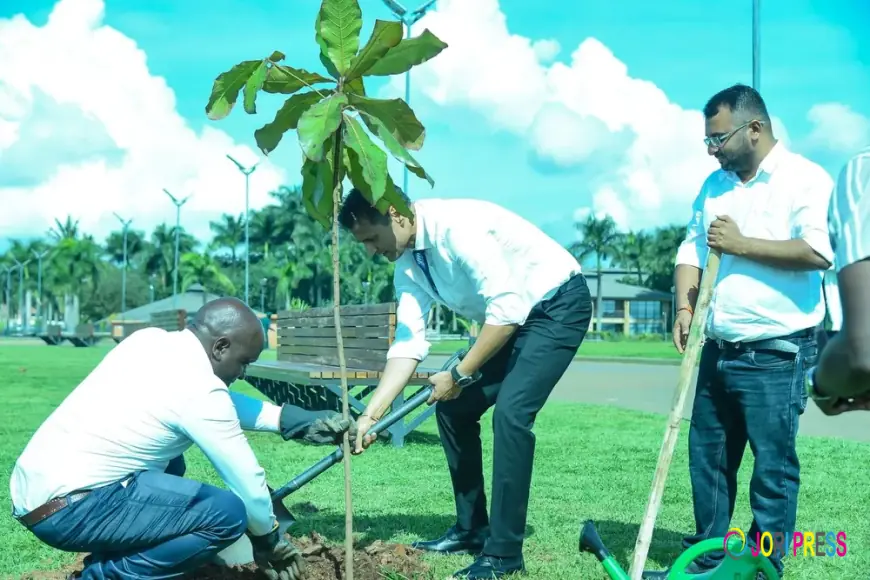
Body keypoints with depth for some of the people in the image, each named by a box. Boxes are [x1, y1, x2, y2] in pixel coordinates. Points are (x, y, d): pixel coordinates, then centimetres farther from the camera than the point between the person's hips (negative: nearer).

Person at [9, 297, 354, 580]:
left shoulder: (149, 340, 10)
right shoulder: (198, 388, -13)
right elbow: (247, 480, -4)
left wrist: (289, 420, 22)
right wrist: (269, 542, 13)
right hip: (67, 507, -10)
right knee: (228, 513, -16)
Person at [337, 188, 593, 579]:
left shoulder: (459, 226, -29)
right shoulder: (408, 264, -2)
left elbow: (506, 309, -30)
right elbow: (408, 343, -2)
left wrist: (461, 375, -22)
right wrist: (371, 414, -10)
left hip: (558, 304, -9)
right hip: (510, 316, 9)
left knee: (510, 411, -22)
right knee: (452, 407, 6)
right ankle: (471, 529, 19)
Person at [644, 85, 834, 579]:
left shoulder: (806, 179, -9)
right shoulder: (715, 185, 13)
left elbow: (820, 253, -22)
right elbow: (691, 250, 13)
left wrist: (742, 245, -18)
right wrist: (684, 307, -4)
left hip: (775, 355, -7)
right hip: (717, 351, 7)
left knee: (773, 466, 0)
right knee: (708, 458, 12)